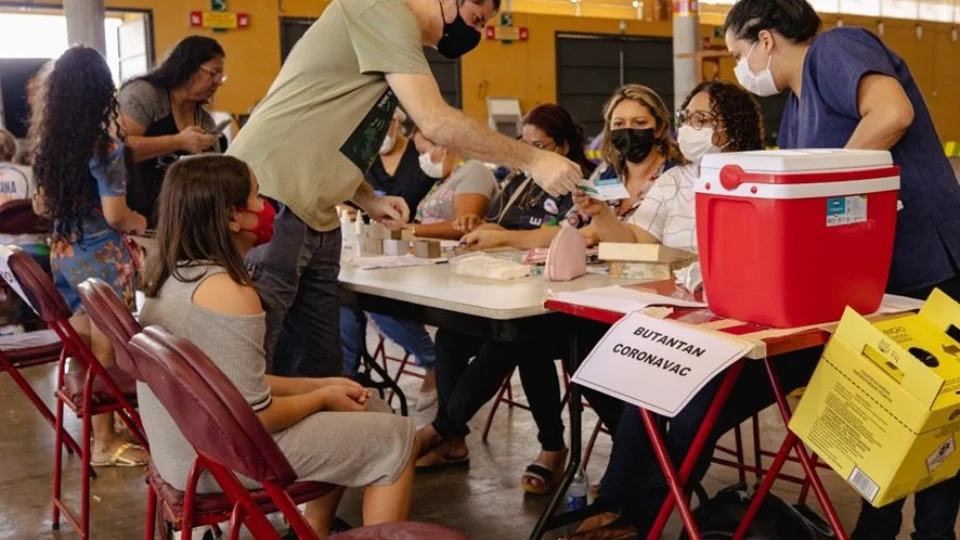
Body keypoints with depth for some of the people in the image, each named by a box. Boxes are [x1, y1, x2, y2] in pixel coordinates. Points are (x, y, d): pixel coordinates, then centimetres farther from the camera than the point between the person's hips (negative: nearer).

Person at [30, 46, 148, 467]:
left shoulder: (49, 144, 4)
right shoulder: (106, 146, -17)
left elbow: (42, 207, 13)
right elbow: (115, 216, -19)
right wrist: (140, 223, 1)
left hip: (64, 253, 7)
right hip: (102, 258, -7)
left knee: (82, 347, 18)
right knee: (104, 352, 3)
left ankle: (90, 416, 31)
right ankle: (105, 442, 13)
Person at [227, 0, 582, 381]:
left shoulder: (396, 31, 20)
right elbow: (435, 123, -20)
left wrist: (368, 200, 7)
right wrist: (533, 160, -12)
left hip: (312, 218, 10)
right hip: (268, 203, -10)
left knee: (318, 372, 8)